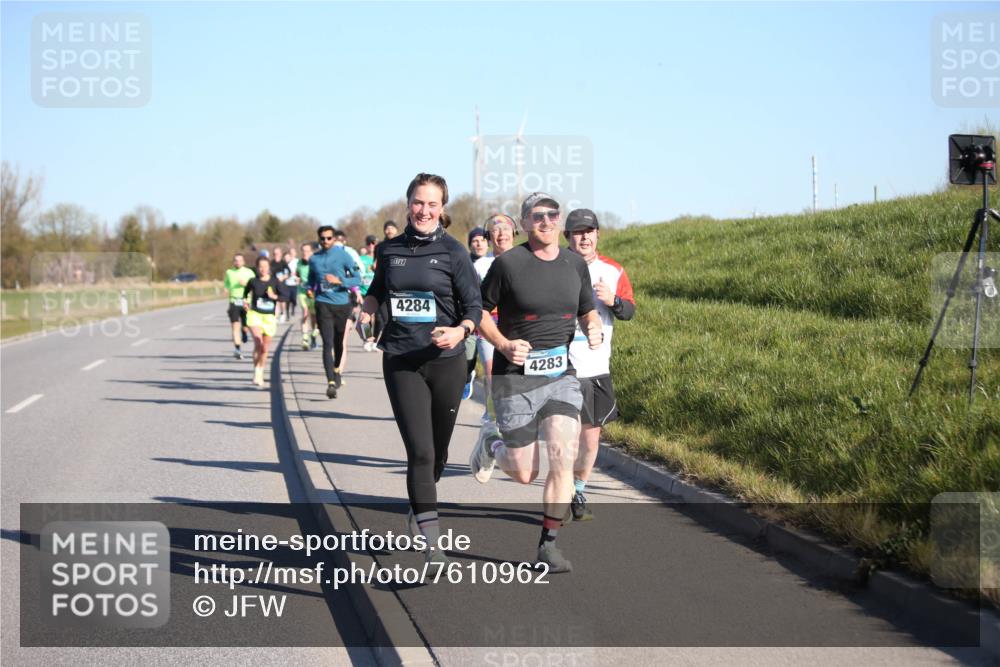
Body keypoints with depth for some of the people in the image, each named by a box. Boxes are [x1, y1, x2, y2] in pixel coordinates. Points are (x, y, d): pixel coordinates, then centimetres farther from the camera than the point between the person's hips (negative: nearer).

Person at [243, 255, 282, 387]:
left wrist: (274, 296, -16)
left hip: (269, 317, 2)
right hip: (254, 314, -2)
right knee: (258, 343, -22)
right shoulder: (253, 281, 0)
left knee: (264, 348, 11)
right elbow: (246, 292, 19)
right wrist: (245, 301, 4)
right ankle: (256, 371, -10)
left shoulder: (274, 281, -1)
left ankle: (260, 373, 31)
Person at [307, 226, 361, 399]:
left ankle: (337, 370, 45)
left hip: (342, 304, 0)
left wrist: (339, 280, -20)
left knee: (338, 342, 17)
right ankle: (331, 382, -19)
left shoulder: (343, 255, -2)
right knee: (328, 343, -12)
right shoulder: (314, 259, 6)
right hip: (323, 304, 0)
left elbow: (357, 279, -5)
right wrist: (310, 289, -2)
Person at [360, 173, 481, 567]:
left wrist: (460, 331, -24)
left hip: (446, 362, 0)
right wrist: (366, 313, 6)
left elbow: (474, 307, -5)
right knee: (420, 450, -12)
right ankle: (432, 545, -13)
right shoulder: (390, 250, 5)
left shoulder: (453, 252, -3)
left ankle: (417, 510, 43)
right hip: (401, 363, 0)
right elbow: (378, 290, 25)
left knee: (438, 451, 13)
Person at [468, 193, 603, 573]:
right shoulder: (508, 263, -8)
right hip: (515, 378, -3)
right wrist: (504, 345, -16)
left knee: (563, 458, -13)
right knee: (524, 474, 2)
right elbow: (480, 311, 0)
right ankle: (491, 444, 37)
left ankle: (548, 544, 0)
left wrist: (593, 330, -4)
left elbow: (587, 311, 19)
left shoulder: (575, 264, 6)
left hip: (561, 375, 3)